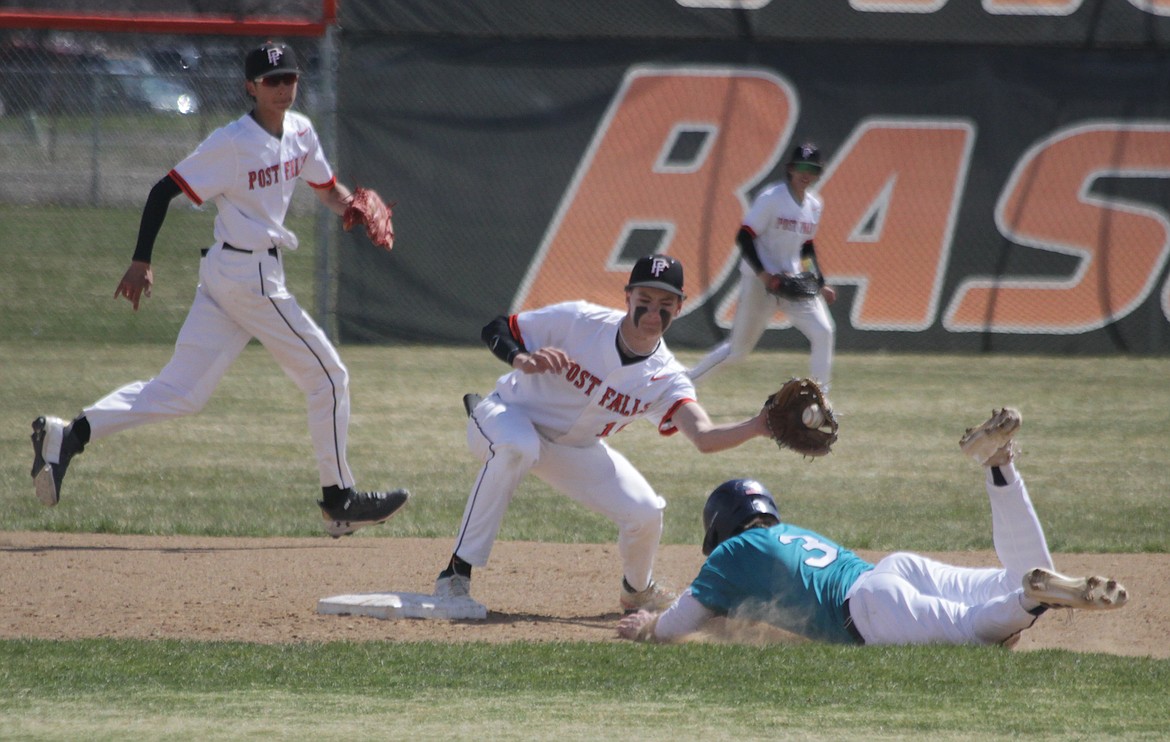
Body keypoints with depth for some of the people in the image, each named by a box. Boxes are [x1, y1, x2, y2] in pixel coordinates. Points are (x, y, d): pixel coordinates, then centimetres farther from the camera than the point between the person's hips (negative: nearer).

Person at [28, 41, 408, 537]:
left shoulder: (300, 132, 11)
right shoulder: (232, 144, -13)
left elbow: (326, 188, 25)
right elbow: (164, 191, -13)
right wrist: (141, 263, -17)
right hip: (252, 278, -8)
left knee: (181, 391, 2)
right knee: (327, 376, 2)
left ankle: (69, 435, -8)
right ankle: (339, 501, 12)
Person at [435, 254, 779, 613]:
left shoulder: (666, 378, -17)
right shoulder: (579, 320, -24)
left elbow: (704, 436, -33)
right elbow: (495, 329, -17)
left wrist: (757, 426, -51)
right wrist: (521, 359, -39)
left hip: (575, 450, 4)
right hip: (508, 416, -4)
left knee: (645, 513, -13)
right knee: (517, 447, -40)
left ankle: (637, 591, 24)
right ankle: (456, 575, -35)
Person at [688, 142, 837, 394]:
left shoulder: (814, 204, 8)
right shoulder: (771, 198, -13)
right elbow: (744, 238, -15)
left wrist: (820, 284, 14)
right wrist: (762, 273, -26)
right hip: (759, 282, -6)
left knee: (823, 332, -11)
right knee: (738, 348, 1)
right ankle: (685, 381, 18)